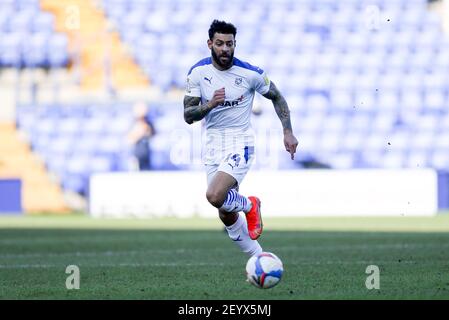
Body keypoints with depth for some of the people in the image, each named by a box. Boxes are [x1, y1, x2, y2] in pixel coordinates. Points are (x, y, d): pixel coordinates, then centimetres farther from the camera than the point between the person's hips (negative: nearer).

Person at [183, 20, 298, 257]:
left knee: (214, 195, -27)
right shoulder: (198, 73, -3)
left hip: (240, 142, -4)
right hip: (213, 145, 4)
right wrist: (210, 104, -24)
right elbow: (188, 116, -5)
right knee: (226, 216, 7)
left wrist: (288, 132, 0)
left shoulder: (250, 73, -10)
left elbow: (276, 97, 7)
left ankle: (249, 205, 5)